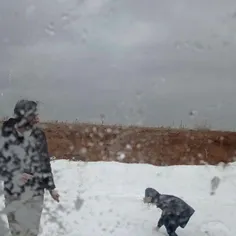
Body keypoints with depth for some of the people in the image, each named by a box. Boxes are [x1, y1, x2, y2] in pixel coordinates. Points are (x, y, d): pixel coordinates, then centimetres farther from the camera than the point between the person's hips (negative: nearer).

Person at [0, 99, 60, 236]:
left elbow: (45, 163, 4)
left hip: (36, 194, 2)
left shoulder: (39, 135, -6)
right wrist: (14, 176, -25)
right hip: (14, 195, -2)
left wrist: (51, 187, 6)